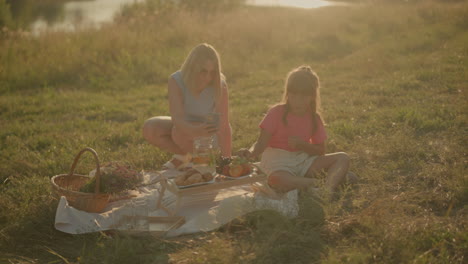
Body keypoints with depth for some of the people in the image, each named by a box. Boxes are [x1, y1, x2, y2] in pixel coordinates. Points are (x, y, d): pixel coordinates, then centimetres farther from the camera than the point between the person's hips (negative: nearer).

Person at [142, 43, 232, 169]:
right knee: (149, 128, -24)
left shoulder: (220, 86, -27)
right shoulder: (175, 81, -25)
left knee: (179, 131, -34)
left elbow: (224, 127, -26)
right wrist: (196, 131, -59)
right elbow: (177, 119, -36)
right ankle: (183, 155, 0)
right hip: (186, 125, 3)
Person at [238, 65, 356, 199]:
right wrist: (251, 152, -37)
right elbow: (262, 142, -14)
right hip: (278, 162, -5)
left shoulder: (314, 118, 4)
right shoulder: (277, 113, -8)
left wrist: (301, 144, -15)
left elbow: (320, 150, 5)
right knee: (276, 180, -42)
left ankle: (330, 189, -35)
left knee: (343, 158, -10)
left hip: (303, 160, 5)